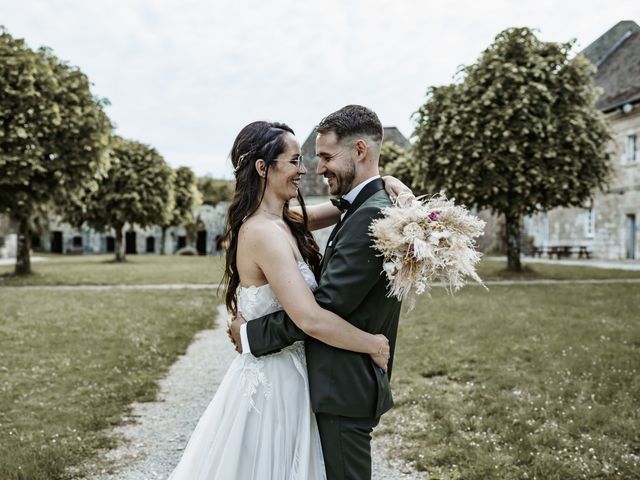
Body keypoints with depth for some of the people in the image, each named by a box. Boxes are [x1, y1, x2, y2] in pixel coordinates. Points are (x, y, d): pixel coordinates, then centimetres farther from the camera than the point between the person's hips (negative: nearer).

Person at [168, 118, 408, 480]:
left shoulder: (283, 221, 2)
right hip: (274, 383, -9)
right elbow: (310, 319, -32)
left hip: (282, 377, 9)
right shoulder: (265, 233, -25)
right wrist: (375, 345, -19)